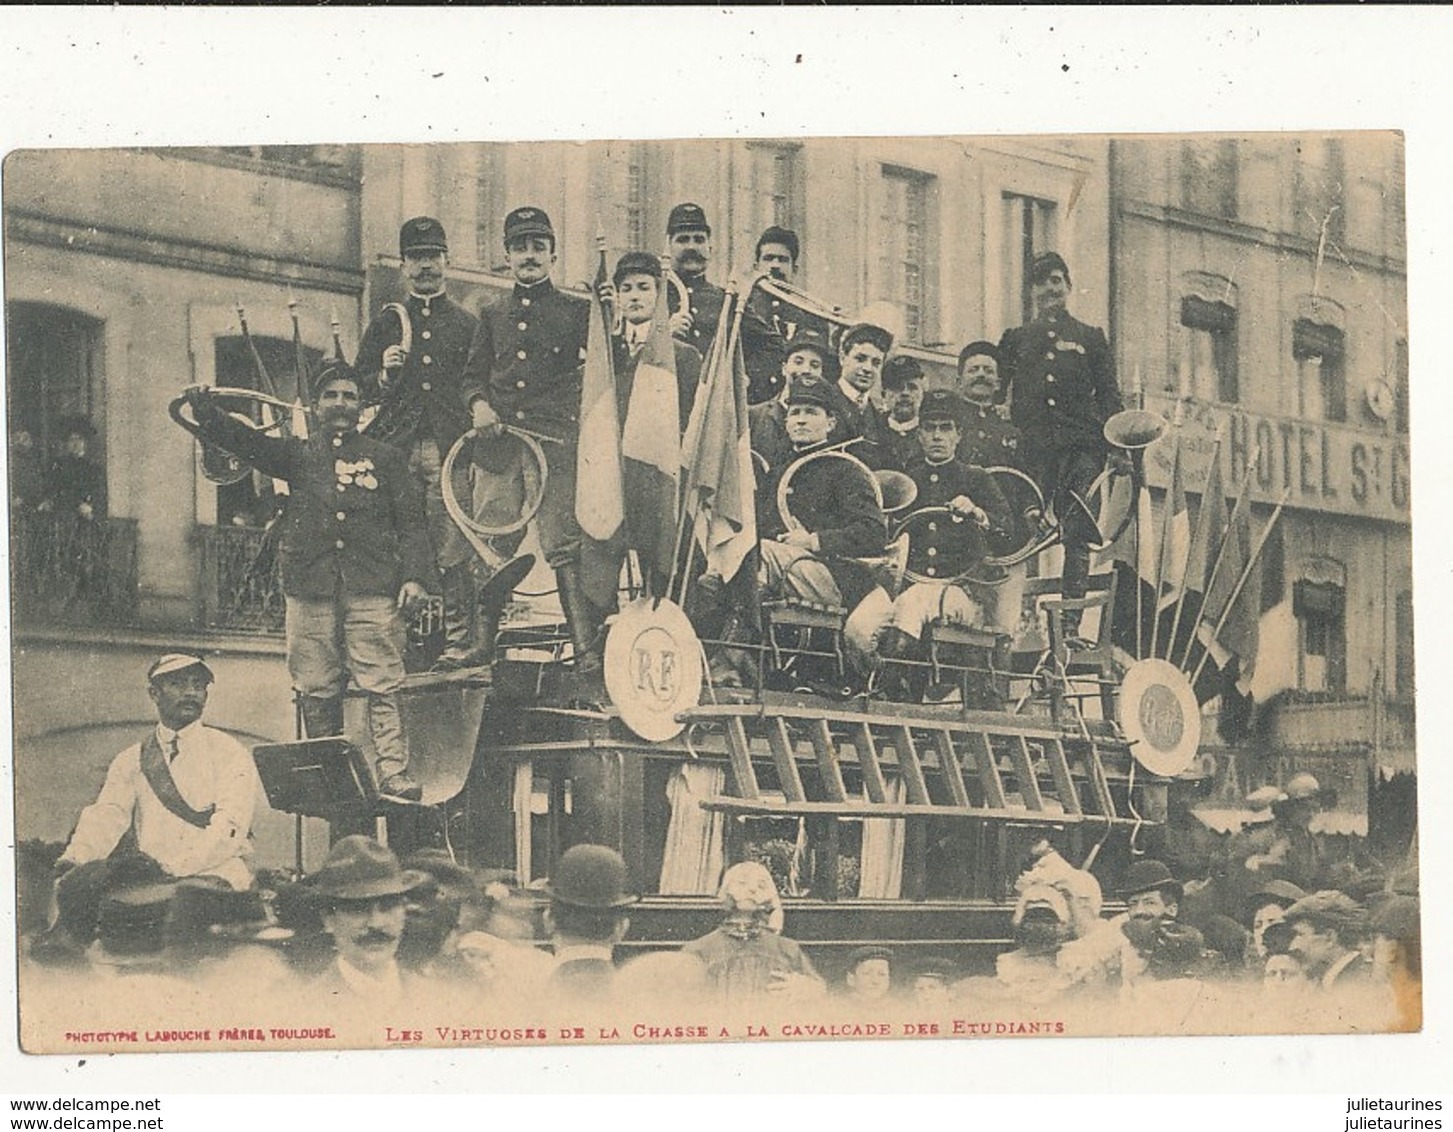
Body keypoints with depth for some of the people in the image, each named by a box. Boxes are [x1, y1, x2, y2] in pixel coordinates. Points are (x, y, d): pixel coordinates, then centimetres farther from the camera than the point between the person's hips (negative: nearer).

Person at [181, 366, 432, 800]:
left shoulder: (385, 458, 14)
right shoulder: (298, 455, 17)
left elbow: (410, 522, 10)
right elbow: (243, 441, 4)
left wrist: (413, 577, -2)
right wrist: (205, 409, -13)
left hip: (373, 589, -2)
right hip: (311, 589, 2)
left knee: (382, 688, -9)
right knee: (316, 692, 3)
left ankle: (394, 776, -11)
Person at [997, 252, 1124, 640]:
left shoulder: (1091, 338, 18)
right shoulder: (1015, 339, 19)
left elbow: (1110, 397, 12)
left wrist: (1118, 448, 0)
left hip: (1082, 447, 0)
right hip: (1033, 446, 1)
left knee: (1077, 534, -9)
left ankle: (1071, 623, -12)